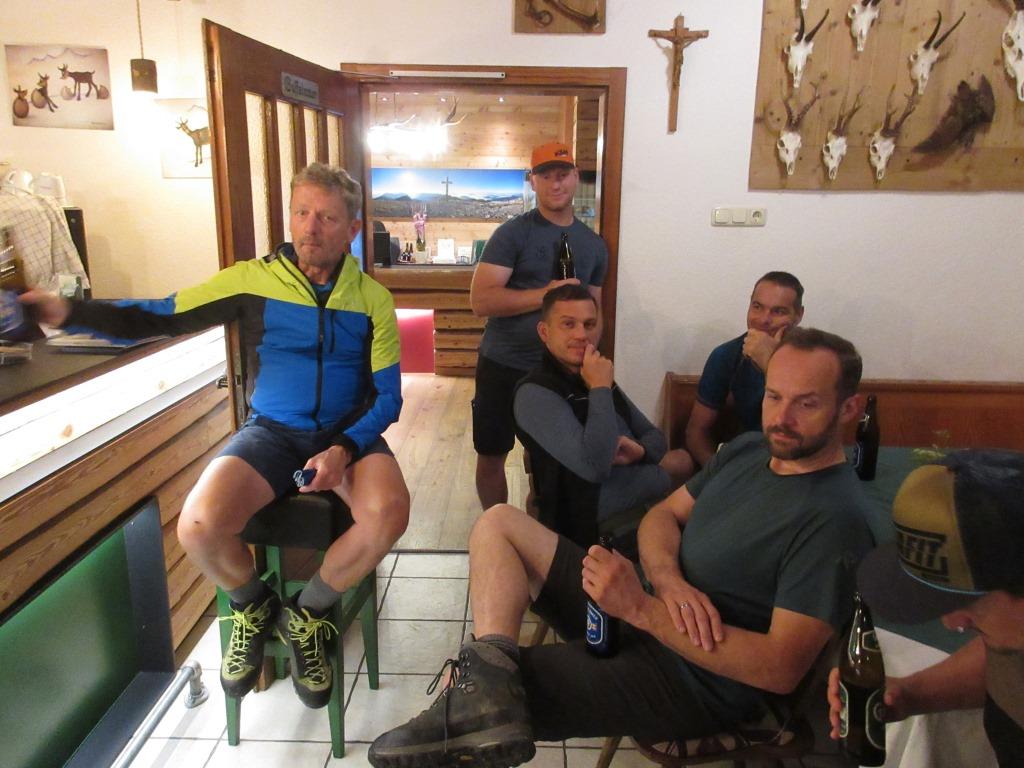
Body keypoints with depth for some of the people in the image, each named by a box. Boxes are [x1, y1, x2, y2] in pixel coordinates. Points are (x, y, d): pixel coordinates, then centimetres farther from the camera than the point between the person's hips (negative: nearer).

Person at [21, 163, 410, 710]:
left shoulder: (372, 299, 0)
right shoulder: (254, 280, -1)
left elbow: (387, 397, -1)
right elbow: (157, 318, -3)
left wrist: (344, 450, -18)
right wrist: (70, 312, -19)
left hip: (349, 434, 0)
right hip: (271, 432, 0)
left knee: (388, 513, -31)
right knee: (199, 526, -27)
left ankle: (306, 614, -1)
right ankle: (254, 609, 9)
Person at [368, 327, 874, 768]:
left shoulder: (832, 517, -19)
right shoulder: (749, 448, 6)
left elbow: (782, 668, -24)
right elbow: (662, 516, 9)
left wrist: (643, 609, -28)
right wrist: (669, 580, -15)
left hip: (692, 682, -9)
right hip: (639, 611, 9)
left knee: (466, 684, -23)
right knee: (498, 522, -3)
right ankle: (490, 664, -22)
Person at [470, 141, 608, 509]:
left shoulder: (594, 245, 7)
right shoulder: (512, 234, -8)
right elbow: (481, 300, -18)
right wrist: (546, 294, -23)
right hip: (502, 366, -3)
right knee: (491, 456, 8)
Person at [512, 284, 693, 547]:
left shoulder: (594, 375, 13)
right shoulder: (535, 394, -16)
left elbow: (654, 435, 18)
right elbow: (595, 467, -28)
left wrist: (640, 450, -7)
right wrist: (601, 389, -19)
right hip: (596, 524, -8)